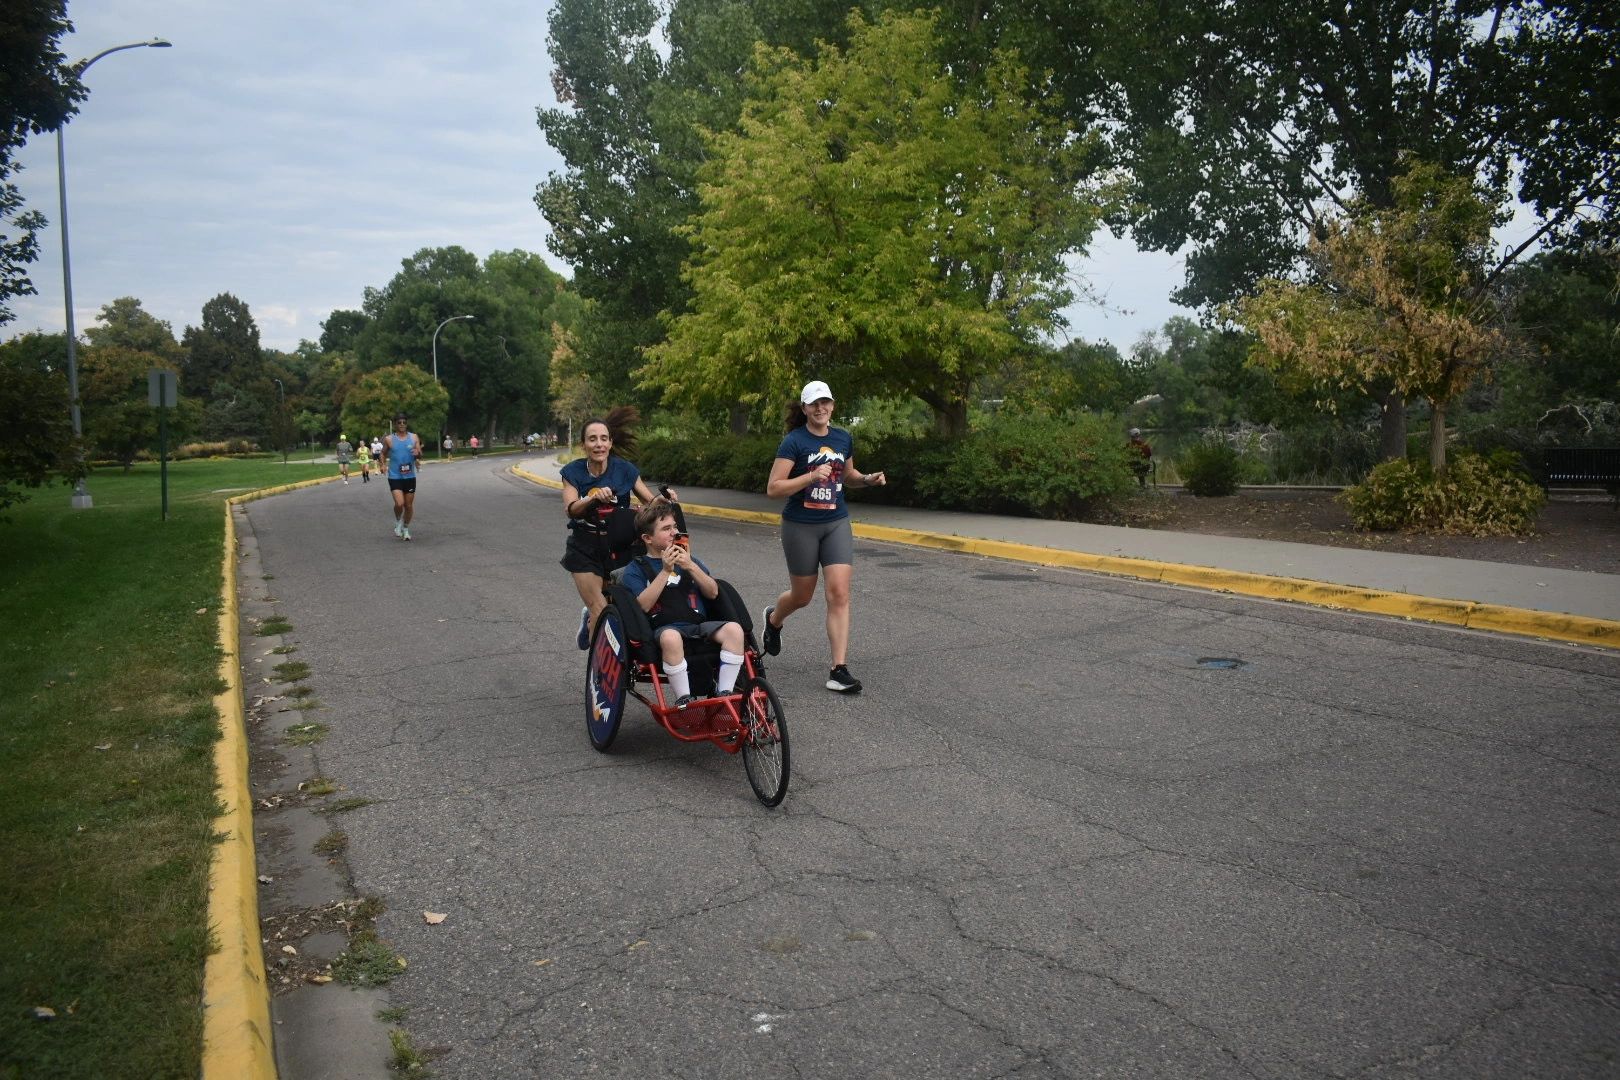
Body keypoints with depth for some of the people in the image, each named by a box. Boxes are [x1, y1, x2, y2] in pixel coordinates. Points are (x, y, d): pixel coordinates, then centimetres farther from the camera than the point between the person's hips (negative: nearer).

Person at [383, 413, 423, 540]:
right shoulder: (389, 439, -3)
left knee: (409, 505, 8)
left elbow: (420, 457, 1)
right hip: (394, 476, -2)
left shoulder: (414, 437, 1)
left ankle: (406, 529, 27)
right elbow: (383, 454, 12)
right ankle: (398, 522, 14)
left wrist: (418, 454, -20)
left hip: (410, 476, 2)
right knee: (399, 503, -16)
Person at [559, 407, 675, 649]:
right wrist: (593, 497, -38)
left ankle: (590, 618, 37)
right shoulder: (573, 472, -6)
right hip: (585, 548, -1)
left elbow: (651, 501, -2)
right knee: (601, 611, -7)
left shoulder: (625, 470, -5)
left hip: (618, 545, 1)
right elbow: (570, 509, -20)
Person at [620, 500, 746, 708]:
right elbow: (643, 605, -8)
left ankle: (723, 695, -20)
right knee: (671, 637, -40)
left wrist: (690, 566, -5)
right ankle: (683, 700, -27)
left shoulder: (688, 559, 23)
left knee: (734, 629, -26)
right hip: (663, 628, -4)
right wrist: (666, 570, -11)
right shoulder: (636, 568, 10)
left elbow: (712, 592, 9)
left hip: (699, 625, 4)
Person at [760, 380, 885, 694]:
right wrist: (811, 476, -28)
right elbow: (773, 488, -17)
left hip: (836, 524, 3)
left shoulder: (844, 438, 4)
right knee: (802, 596, 12)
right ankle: (773, 619, 49)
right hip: (801, 526, -3)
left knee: (839, 593, -10)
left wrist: (868, 479, 1)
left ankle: (839, 671, -8)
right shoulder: (794, 441, -12)